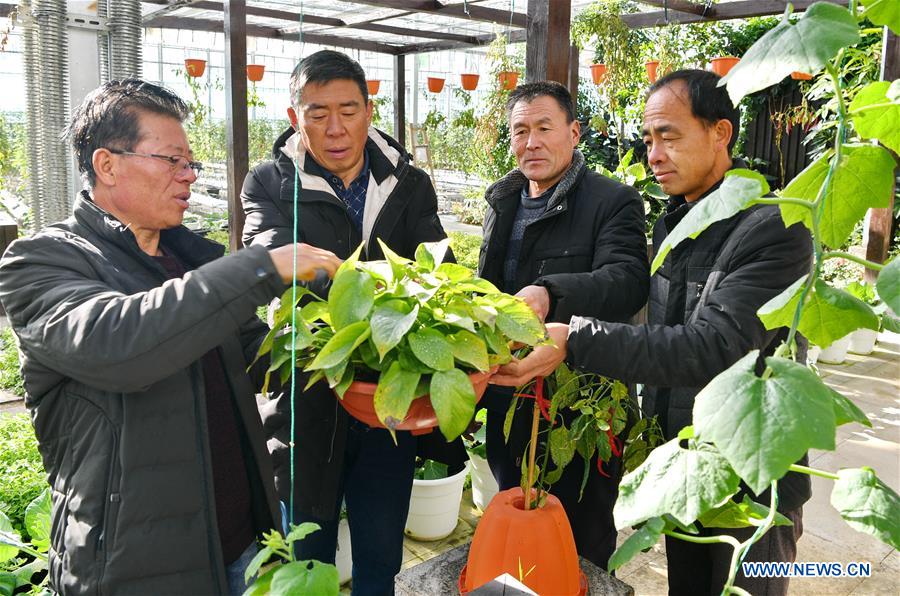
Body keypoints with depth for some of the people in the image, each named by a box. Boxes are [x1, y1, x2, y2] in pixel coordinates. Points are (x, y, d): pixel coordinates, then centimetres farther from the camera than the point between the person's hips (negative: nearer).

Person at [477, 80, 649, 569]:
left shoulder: (613, 203, -11)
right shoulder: (504, 201, 10)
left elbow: (627, 281, -28)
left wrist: (550, 293, -45)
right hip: (509, 405, 7)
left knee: (581, 543, 11)